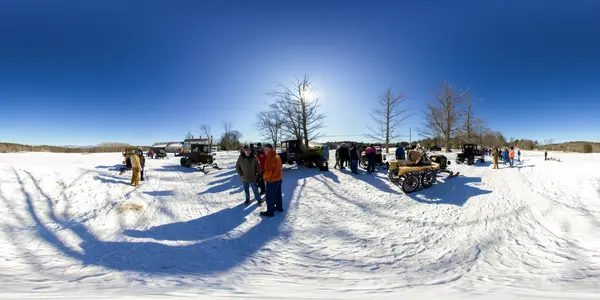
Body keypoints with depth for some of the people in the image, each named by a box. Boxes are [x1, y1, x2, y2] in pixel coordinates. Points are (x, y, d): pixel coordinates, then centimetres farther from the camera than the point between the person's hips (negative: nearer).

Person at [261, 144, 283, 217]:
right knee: (278, 194, 21)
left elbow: (268, 171, -25)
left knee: (270, 197, 3)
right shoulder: (277, 156, 5)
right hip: (278, 179, 10)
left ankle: (270, 212, 12)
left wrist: (265, 178, -8)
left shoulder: (270, 158, -25)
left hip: (272, 180, -9)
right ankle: (279, 207, 35)